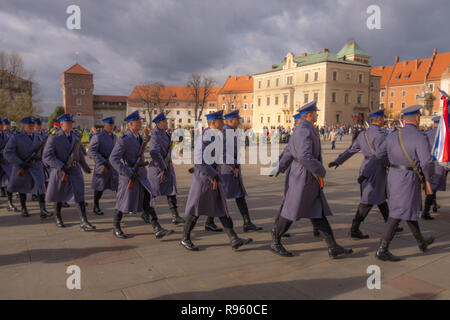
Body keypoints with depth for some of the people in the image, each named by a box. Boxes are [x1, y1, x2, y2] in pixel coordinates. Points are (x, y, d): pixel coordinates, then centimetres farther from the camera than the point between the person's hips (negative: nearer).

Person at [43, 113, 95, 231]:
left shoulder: (75, 137, 4)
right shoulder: (54, 138, -12)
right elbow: (46, 157, -21)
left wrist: (86, 167, 26)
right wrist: (62, 167, -31)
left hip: (75, 169, 3)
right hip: (60, 170, -3)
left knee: (80, 193, -10)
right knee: (60, 196, 14)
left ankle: (84, 222, -11)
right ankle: (58, 217, 39)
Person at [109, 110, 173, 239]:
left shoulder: (139, 137, 9)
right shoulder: (123, 140, -17)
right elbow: (113, 159, -25)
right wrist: (129, 173, -28)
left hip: (141, 176, 7)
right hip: (128, 177, -7)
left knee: (148, 201, -1)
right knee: (124, 204, 7)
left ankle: (158, 230, -4)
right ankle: (116, 228, 29)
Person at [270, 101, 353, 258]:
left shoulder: (304, 129, 14)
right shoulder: (304, 131, -19)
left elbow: (290, 148, 27)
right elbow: (306, 157, -31)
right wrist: (322, 172, -19)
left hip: (311, 180, 10)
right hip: (303, 178, -10)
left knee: (318, 213, 7)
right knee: (291, 212, 1)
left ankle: (333, 247, 9)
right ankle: (275, 242, 17)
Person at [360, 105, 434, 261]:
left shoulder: (393, 136, 6)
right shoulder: (420, 138, -14)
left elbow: (377, 156, 6)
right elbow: (427, 163, -20)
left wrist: (365, 173, 8)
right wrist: (428, 178, 1)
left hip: (393, 177, 8)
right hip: (408, 179, -8)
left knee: (410, 210, 22)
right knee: (399, 215, -5)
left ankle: (421, 242, 41)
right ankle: (382, 250, -4)